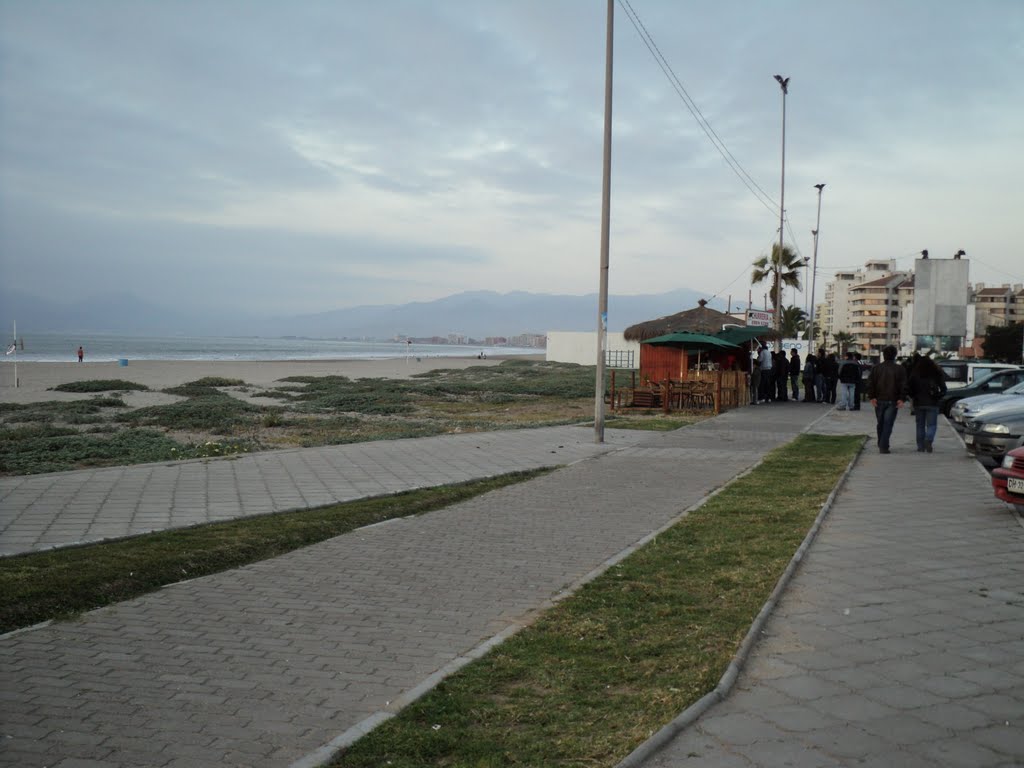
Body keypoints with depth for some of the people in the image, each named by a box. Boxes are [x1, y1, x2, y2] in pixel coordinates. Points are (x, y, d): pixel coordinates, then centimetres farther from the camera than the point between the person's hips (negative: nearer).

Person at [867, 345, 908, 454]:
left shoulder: (876, 368, 4)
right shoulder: (900, 369, -2)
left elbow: (870, 383, -2)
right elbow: (903, 385, -7)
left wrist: (872, 397, -2)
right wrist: (901, 399, -7)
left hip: (879, 400, 2)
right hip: (893, 401, -2)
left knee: (880, 424, 15)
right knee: (888, 424, -4)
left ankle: (881, 445, 23)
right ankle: (884, 446, -12)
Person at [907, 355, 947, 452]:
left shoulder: (914, 374, 2)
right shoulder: (937, 373, 0)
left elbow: (908, 389, -4)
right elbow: (943, 389, -3)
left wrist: (914, 397, 9)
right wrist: (937, 397, 10)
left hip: (918, 403, 1)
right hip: (932, 404, -1)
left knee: (920, 425, 9)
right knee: (931, 425, 3)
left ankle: (920, 447, 7)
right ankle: (928, 440, -22)